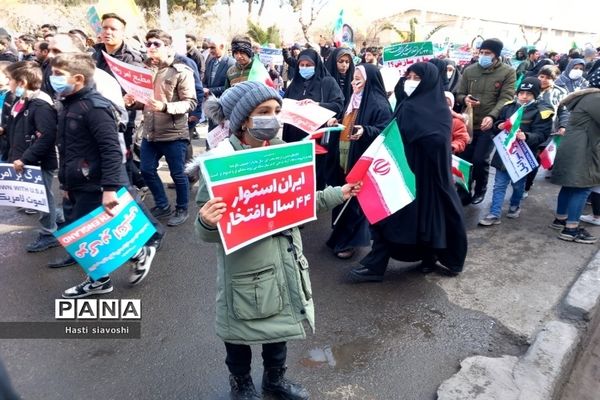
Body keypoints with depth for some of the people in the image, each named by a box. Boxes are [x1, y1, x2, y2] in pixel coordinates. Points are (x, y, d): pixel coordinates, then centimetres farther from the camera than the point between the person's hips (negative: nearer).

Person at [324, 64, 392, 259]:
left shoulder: (379, 104, -11)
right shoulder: (353, 99, 15)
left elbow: (385, 132, -17)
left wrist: (365, 131, -32)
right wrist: (335, 122, 5)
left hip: (362, 160, -8)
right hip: (342, 157, 9)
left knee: (355, 199, -1)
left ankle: (349, 241, 11)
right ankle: (341, 236, 29)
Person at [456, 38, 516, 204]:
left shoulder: (507, 72, -3)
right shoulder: (469, 70, 4)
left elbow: (506, 98, -11)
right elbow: (459, 94, 10)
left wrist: (492, 116, -28)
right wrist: (465, 99, -15)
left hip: (489, 125, -3)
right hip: (469, 123, 3)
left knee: (480, 160, -4)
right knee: (464, 158, 8)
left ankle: (480, 190, 22)